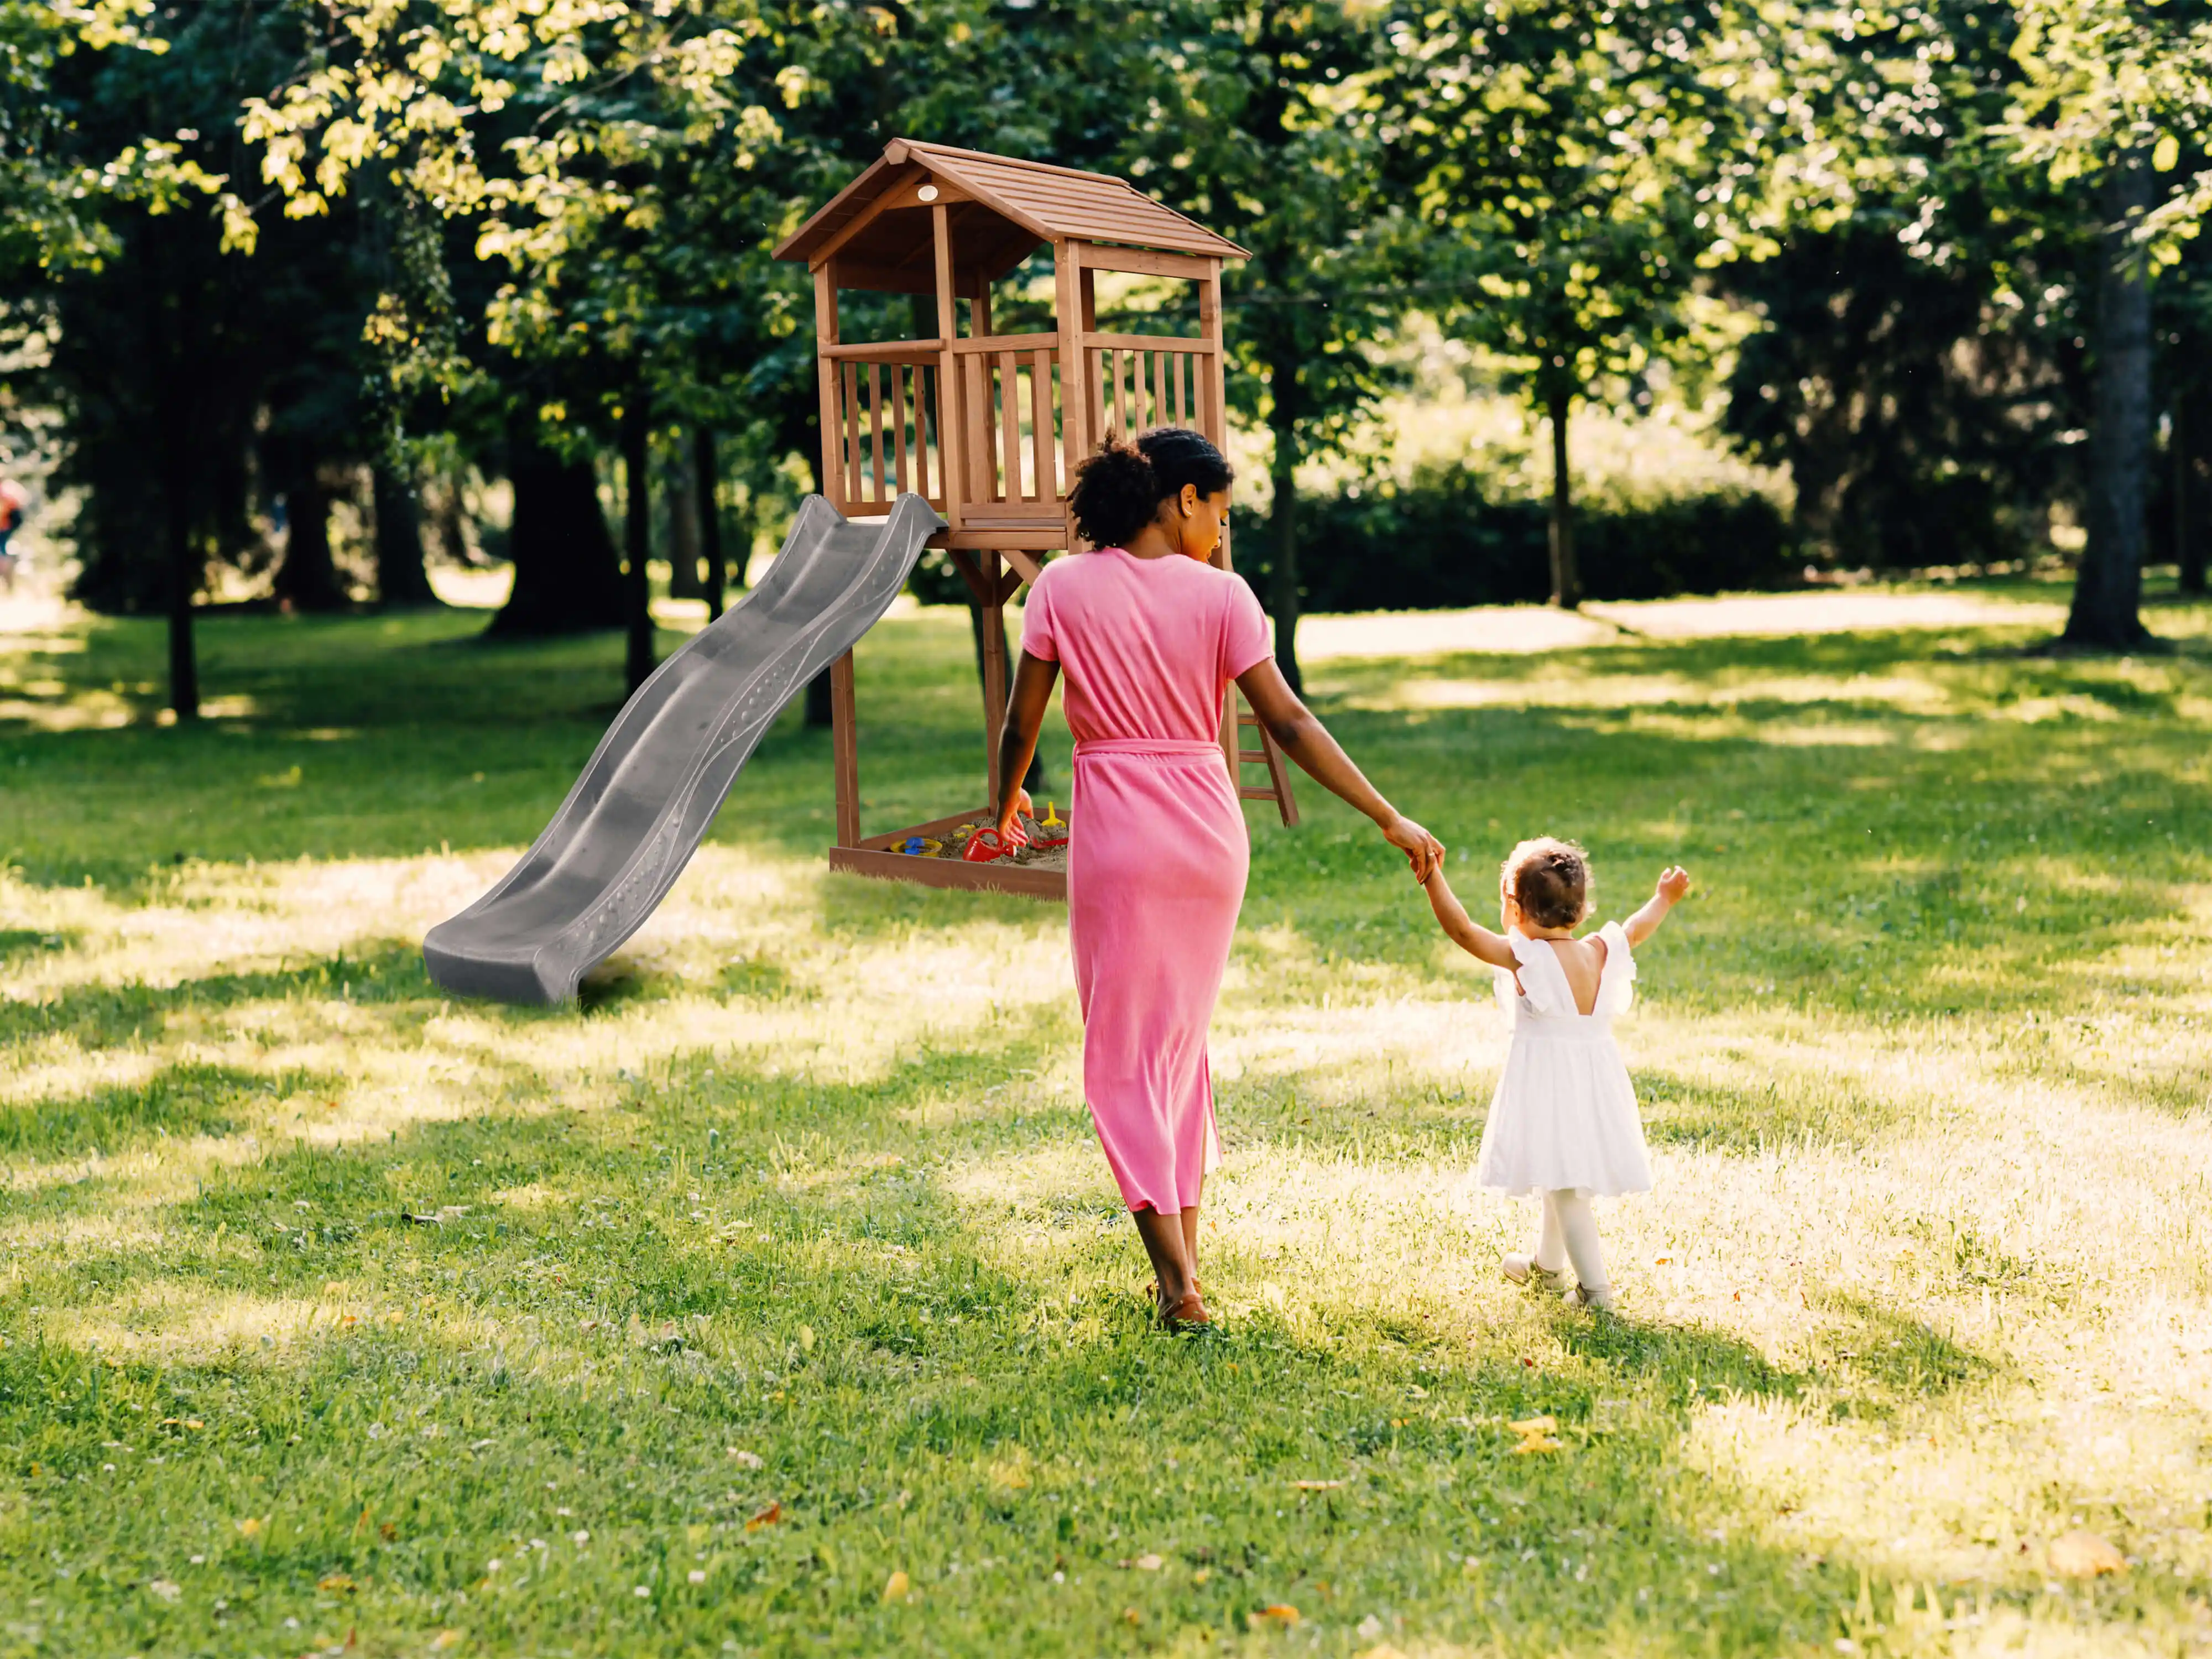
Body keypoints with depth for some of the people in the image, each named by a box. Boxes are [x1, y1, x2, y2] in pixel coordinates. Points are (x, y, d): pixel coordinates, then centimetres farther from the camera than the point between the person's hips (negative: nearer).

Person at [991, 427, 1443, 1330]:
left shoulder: (1063, 587, -4)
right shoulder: (1219, 594, -4)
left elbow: (1021, 722, 0)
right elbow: (1288, 723, -7)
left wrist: (1006, 802, 20)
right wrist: (1390, 821, -3)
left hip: (1117, 835, -2)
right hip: (1209, 831, 2)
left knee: (1124, 1054, 4)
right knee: (1182, 1039, 18)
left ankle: (1179, 1284, -3)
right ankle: (1184, 1259, 23)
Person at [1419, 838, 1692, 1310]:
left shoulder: (1524, 957, -16)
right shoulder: (1600, 953, 2)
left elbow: (1463, 930, -23)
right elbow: (1636, 930, 21)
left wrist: (1433, 879, -23)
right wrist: (1663, 900, 38)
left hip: (1548, 1084, -7)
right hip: (1595, 1080, 7)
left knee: (1564, 1186, -4)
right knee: (1562, 1180, 24)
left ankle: (1595, 1286, -7)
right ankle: (1546, 1264, 42)